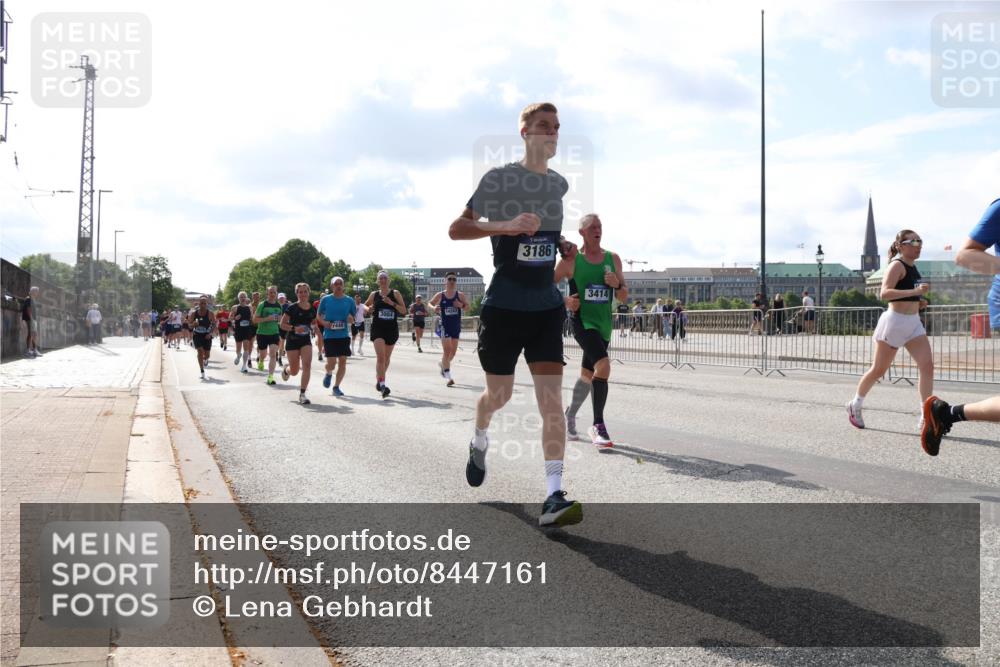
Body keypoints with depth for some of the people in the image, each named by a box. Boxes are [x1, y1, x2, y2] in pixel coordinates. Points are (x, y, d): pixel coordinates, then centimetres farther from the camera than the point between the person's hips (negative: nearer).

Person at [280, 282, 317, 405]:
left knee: (307, 365, -17)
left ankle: (302, 395, -10)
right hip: (292, 340, -2)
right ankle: (285, 369, 43)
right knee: (294, 371, 5)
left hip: (306, 340, 3)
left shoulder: (312, 309, 2)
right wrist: (294, 328, -25)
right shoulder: (292, 308, -9)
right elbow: (282, 324, -9)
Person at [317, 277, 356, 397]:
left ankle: (336, 387, 15)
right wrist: (324, 323, -10)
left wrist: (351, 319, -12)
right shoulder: (325, 300, 1)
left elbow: (355, 317, 11)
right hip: (329, 336, -2)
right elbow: (318, 315, 9)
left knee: (342, 362, 0)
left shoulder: (349, 300, 4)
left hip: (344, 335, 2)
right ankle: (329, 374, 28)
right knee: (332, 362, -8)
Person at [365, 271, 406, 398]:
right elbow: (365, 305, 22)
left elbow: (404, 311, -4)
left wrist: (392, 303, -17)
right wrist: (368, 309, -1)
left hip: (392, 329, 1)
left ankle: (379, 379, 35)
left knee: (387, 358, 14)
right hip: (377, 328, -1)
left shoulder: (395, 293, 1)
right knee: (380, 356, -16)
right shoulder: (374, 295, 5)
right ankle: (382, 385, -20)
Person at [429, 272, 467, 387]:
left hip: (456, 326, 3)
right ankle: (448, 376, -5)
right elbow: (430, 303, 10)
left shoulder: (460, 295, -2)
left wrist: (461, 305, -15)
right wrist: (434, 308, -13)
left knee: (453, 351, 11)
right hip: (445, 326, -3)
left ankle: (443, 364, 41)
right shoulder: (440, 295, -4)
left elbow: (467, 306, 6)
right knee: (447, 350, -9)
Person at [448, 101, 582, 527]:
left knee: (552, 399, -8)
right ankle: (479, 441, 45)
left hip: (546, 306, 4)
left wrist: (561, 245, 6)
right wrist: (505, 225, -24)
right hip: (503, 306, -3)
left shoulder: (559, 184, 10)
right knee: (499, 394, 10)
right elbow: (456, 229, -10)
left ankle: (554, 498, -9)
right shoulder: (498, 178, -6)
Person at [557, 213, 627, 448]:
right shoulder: (570, 260, -4)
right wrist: (565, 301, -12)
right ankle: (598, 426, -17)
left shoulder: (613, 259, 7)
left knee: (587, 374, 16)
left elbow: (624, 297, 11)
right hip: (582, 321, -5)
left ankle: (570, 414, 41)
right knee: (603, 366, -25)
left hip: (604, 325, 6)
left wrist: (617, 285, -10)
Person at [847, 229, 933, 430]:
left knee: (927, 366, -8)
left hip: (913, 323, 8)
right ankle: (855, 405, 23)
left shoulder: (912, 266, 15)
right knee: (878, 370, 3)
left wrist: (918, 300, 15)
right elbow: (884, 293, -26)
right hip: (895, 321, -8)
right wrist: (914, 291, -33)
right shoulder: (897, 265, -11)